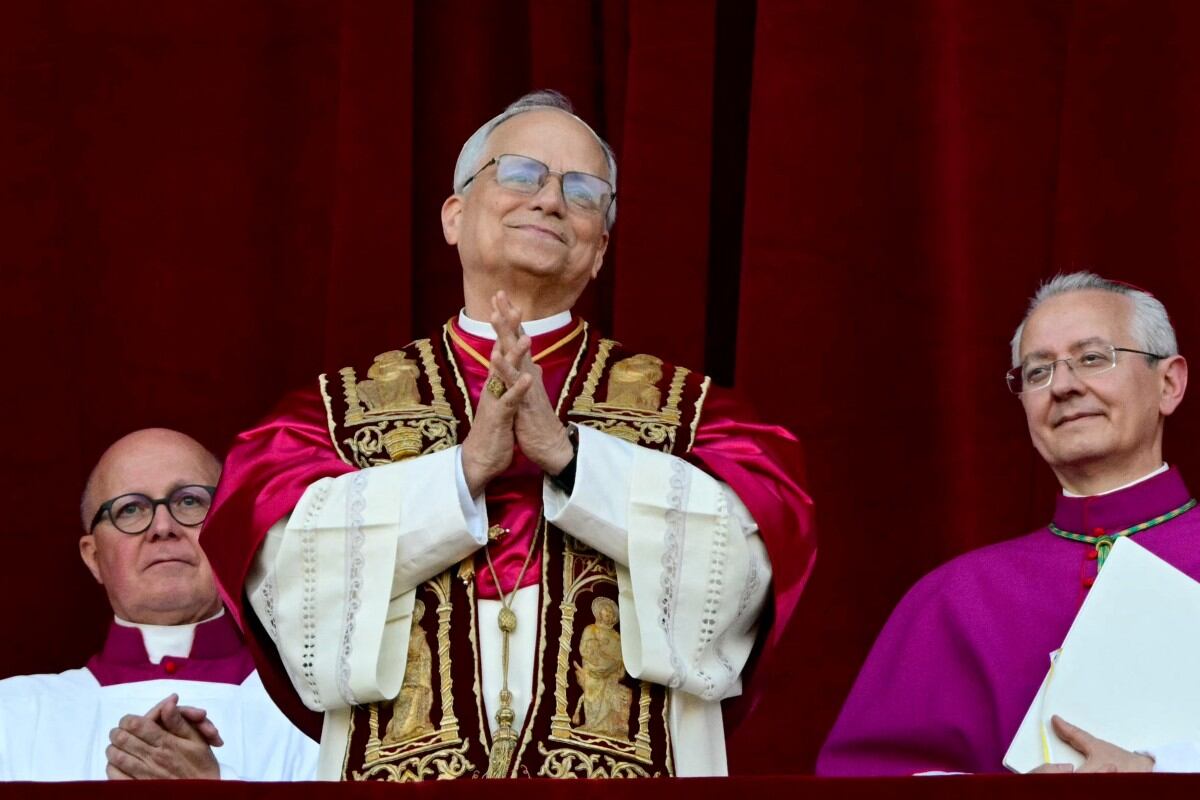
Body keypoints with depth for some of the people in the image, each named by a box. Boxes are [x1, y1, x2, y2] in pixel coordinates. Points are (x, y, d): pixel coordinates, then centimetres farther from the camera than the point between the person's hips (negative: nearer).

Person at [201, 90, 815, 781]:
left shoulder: (683, 406, 7)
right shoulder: (345, 405, 8)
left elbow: (747, 548, -10)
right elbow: (285, 561, -8)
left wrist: (567, 453, -17)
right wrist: (465, 468, -16)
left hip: (630, 767, 0)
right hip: (401, 766, 0)